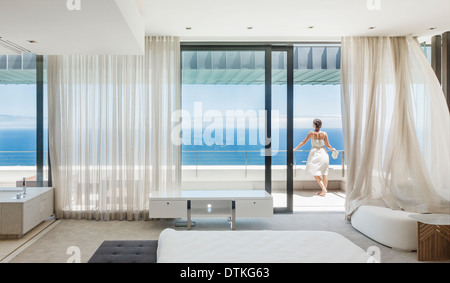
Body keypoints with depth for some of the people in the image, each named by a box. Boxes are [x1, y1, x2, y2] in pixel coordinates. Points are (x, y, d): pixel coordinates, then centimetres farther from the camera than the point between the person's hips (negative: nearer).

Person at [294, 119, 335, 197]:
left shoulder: (311, 133, -8)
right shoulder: (324, 134, -3)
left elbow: (303, 142, -4)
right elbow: (327, 145, 1)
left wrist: (295, 149, 6)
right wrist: (332, 149, 22)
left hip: (315, 153, -3)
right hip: (323, 153, 3)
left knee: (315, 172, 4)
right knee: (324, 173, 11)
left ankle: (323, 189, -8)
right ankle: (324, 190, 17)